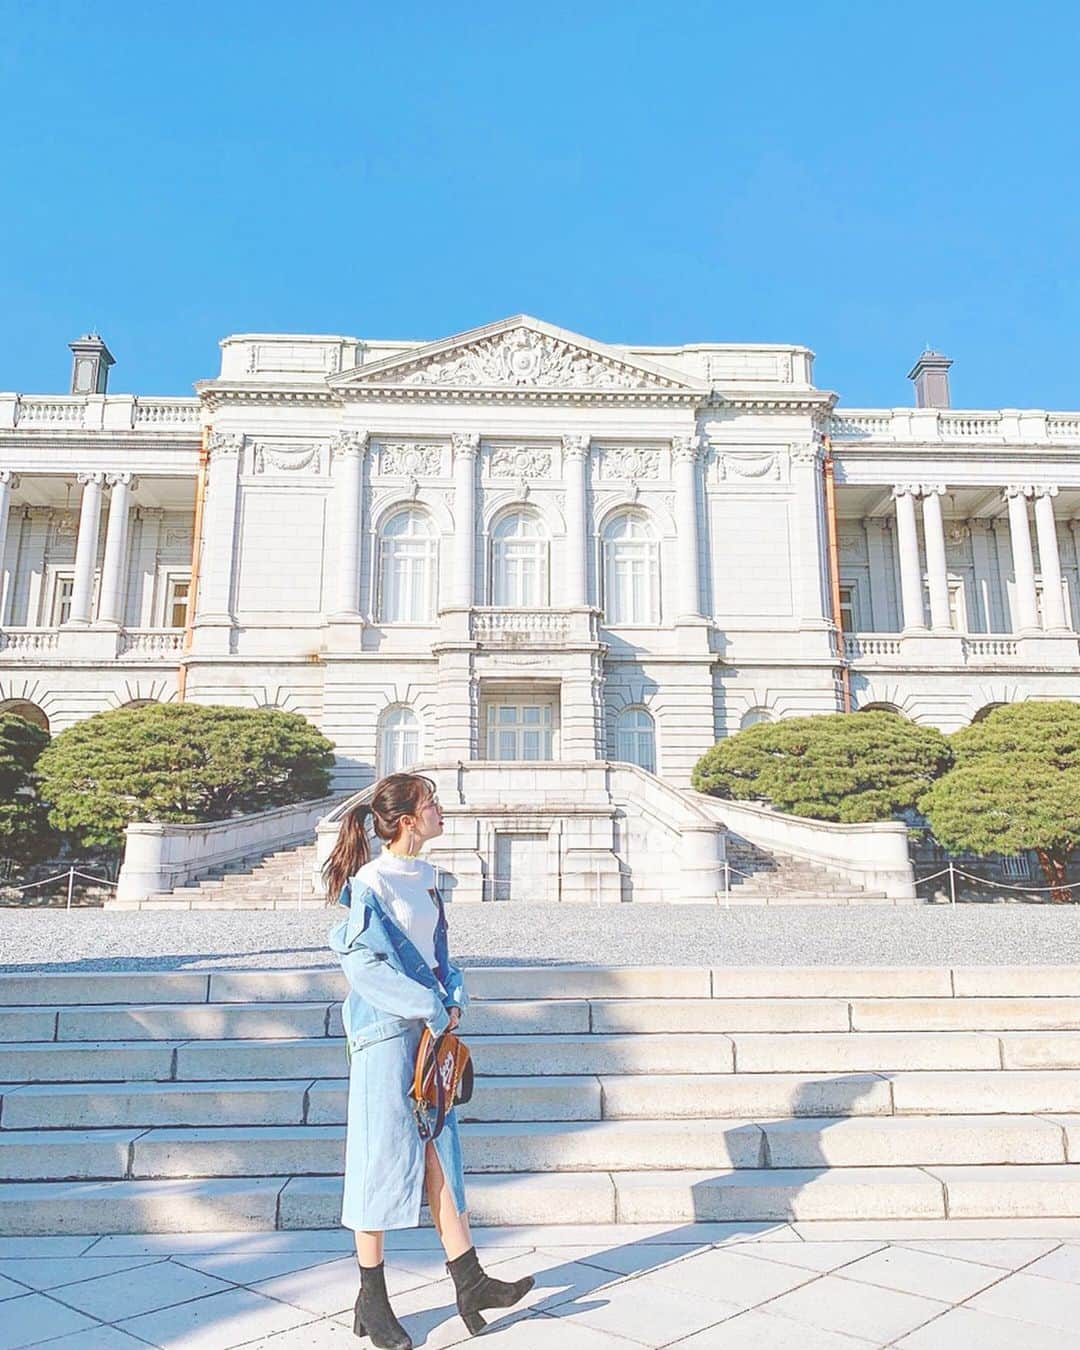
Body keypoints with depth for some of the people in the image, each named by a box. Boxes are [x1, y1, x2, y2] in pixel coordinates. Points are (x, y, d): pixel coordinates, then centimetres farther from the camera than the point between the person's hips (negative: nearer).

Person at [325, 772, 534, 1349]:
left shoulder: (425, 876, 9)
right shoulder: (370, 882, -16)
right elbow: (364, 965, -20)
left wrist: (453, 995, 1)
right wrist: (432, 1009, -17)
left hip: (429, 1029, 8)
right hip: (384, 1032, -7)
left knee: (439, 1151, 11)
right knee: (384, 1155, 3)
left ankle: (469, 1281, 19)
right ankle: (371, 1301, 19)